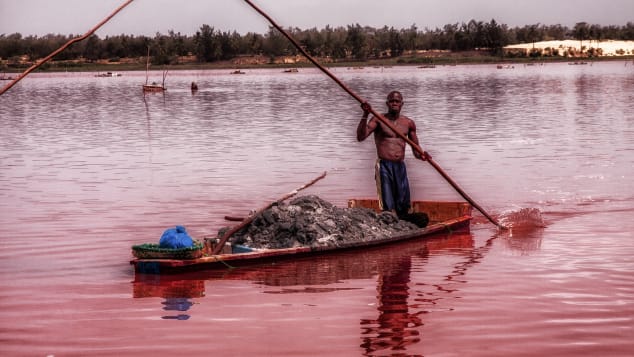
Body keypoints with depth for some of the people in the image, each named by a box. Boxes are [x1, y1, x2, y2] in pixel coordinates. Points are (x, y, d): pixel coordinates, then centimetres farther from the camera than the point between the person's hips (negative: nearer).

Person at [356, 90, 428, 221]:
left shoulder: (408, 123, 13)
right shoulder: (378, 120, 1)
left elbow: (415, 149, 17)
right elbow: (361, 137, -11)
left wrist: (420, 155, -6)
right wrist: (365, 115, -20)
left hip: (400, 167, 4)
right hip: (384, 166, -4)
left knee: (403, 207, 1)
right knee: (388, 208, -11)